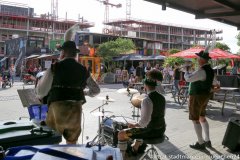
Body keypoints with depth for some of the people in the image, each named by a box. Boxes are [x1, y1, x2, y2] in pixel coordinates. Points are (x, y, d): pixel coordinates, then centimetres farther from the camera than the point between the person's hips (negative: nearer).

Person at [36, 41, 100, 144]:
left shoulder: (55, 68, -5)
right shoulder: (82, 70, 7)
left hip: (58, 108, -4)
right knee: (72, 143, 19)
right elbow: (96, 90, 16)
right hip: (76, 110, 4)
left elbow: (41, 91, -4)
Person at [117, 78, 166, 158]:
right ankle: (135, 149, 50)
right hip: (161, 130, 8)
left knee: (121, 134, 0)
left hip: (151, 131, -8)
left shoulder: (146, 100, -23)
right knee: (140, 128, 38)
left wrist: (134, 125, -9)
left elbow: (144, 121, -27)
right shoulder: (162, 97, 2)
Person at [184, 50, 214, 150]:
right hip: (205, 96, 10)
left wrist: (186, 71, -10)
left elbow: (188, 78, -29)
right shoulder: (210, 70, 7)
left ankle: (201, 143, 6)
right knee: (202, 118, 19)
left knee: (195, 120, 0)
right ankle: (207, 141, 25)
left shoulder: (201, 71, -24)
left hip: (197, 97, -10)